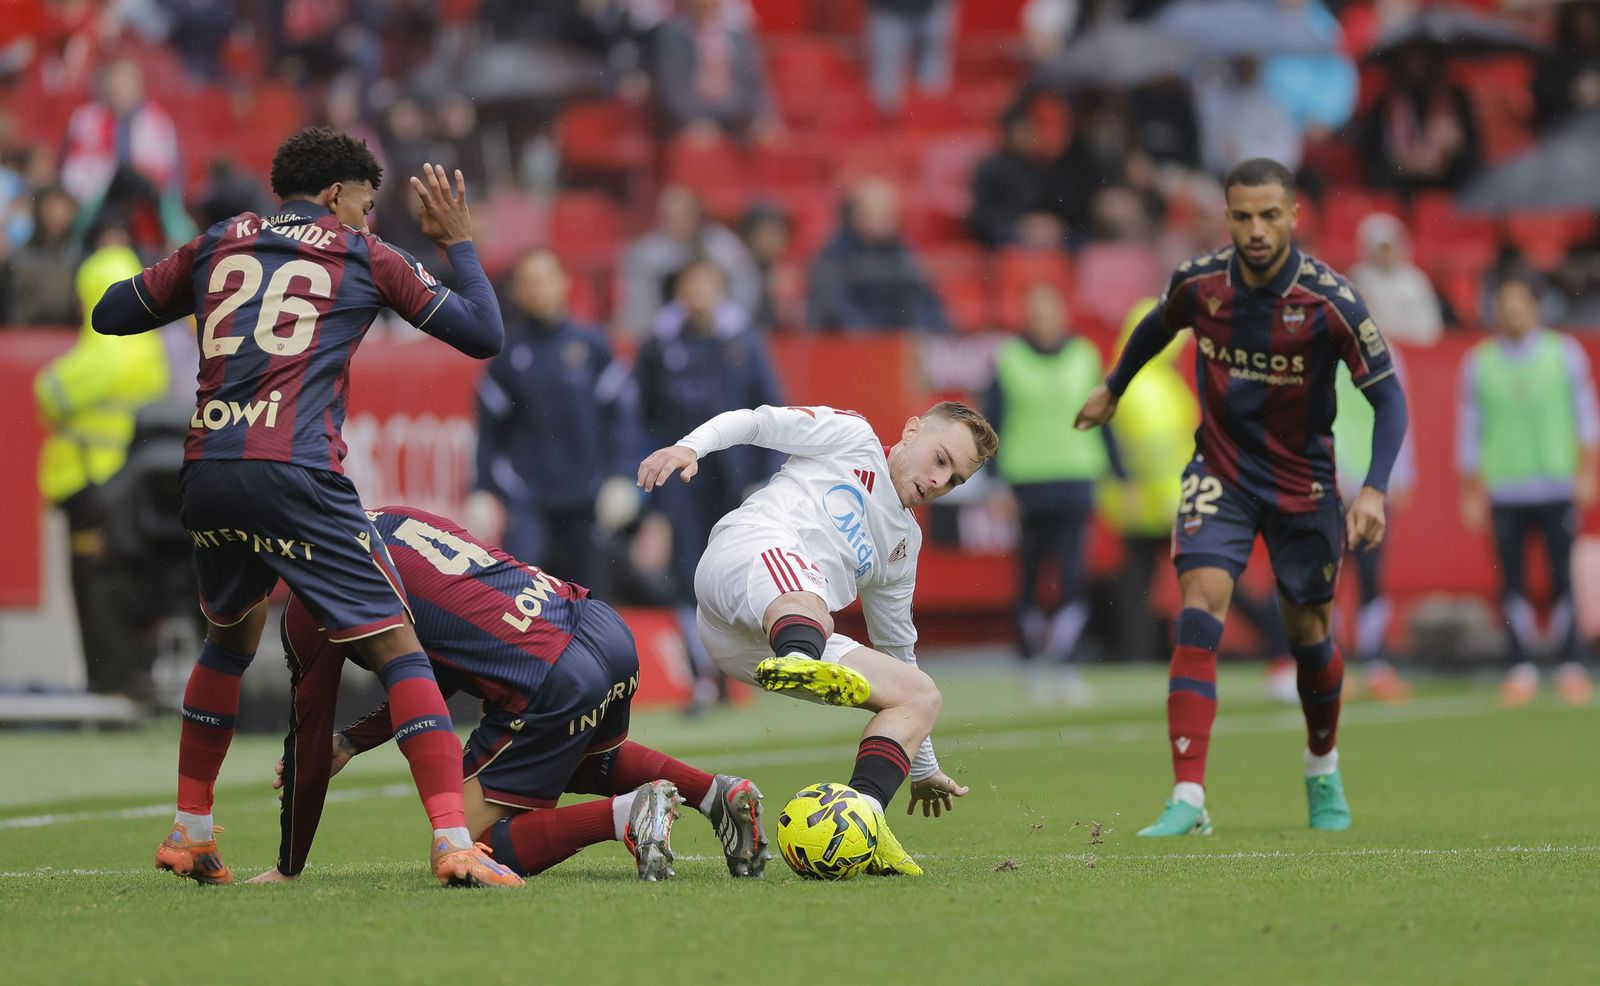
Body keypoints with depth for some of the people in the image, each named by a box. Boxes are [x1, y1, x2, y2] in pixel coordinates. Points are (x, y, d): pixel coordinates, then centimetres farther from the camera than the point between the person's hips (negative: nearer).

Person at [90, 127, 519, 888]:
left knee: (232, 634, 28)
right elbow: (483, 335, 15)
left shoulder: (217, 245, 19)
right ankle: (453, 842, -15)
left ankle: (189, 833, 30)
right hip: (296, 474, -5)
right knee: (396, 645, -2)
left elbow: (110, 315, 26)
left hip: (206, 472, 5)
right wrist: (459, 242, 28)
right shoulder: (365, 257, 11)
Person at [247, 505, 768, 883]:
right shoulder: (392, 518, 22)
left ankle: (627, 814, -13)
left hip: (553, 686, -8)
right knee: (586, 760, 39)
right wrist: (351, 742, 31)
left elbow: (309, 739, 10)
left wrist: (288, 870, 22)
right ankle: (715, 791, 17)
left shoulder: (310, 605, 0)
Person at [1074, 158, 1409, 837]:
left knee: (1308, 632, 10)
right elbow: (1160, 325, 14)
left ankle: (1323, 774, 40)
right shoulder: (1199, 281, -11)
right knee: (1200, 608, -18)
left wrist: (1374, 489, -27)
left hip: (1302, 485, -1)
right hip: (1220, 472, 1)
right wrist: (1114, 388, 28)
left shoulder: (1331, 301, -20)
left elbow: (1387, 396, -15)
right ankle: (1188, 801, -23)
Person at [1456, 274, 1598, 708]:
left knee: (1562, 580, -5)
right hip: (1504, 489, 1)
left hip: (1557, 486, -1)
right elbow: (1469, 429, 9)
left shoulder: (1565, 353, 5)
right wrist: (1471, 491, 7)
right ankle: (1521, 669, 4)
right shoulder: (1479, 362, 6)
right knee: (1512, 584, -2)